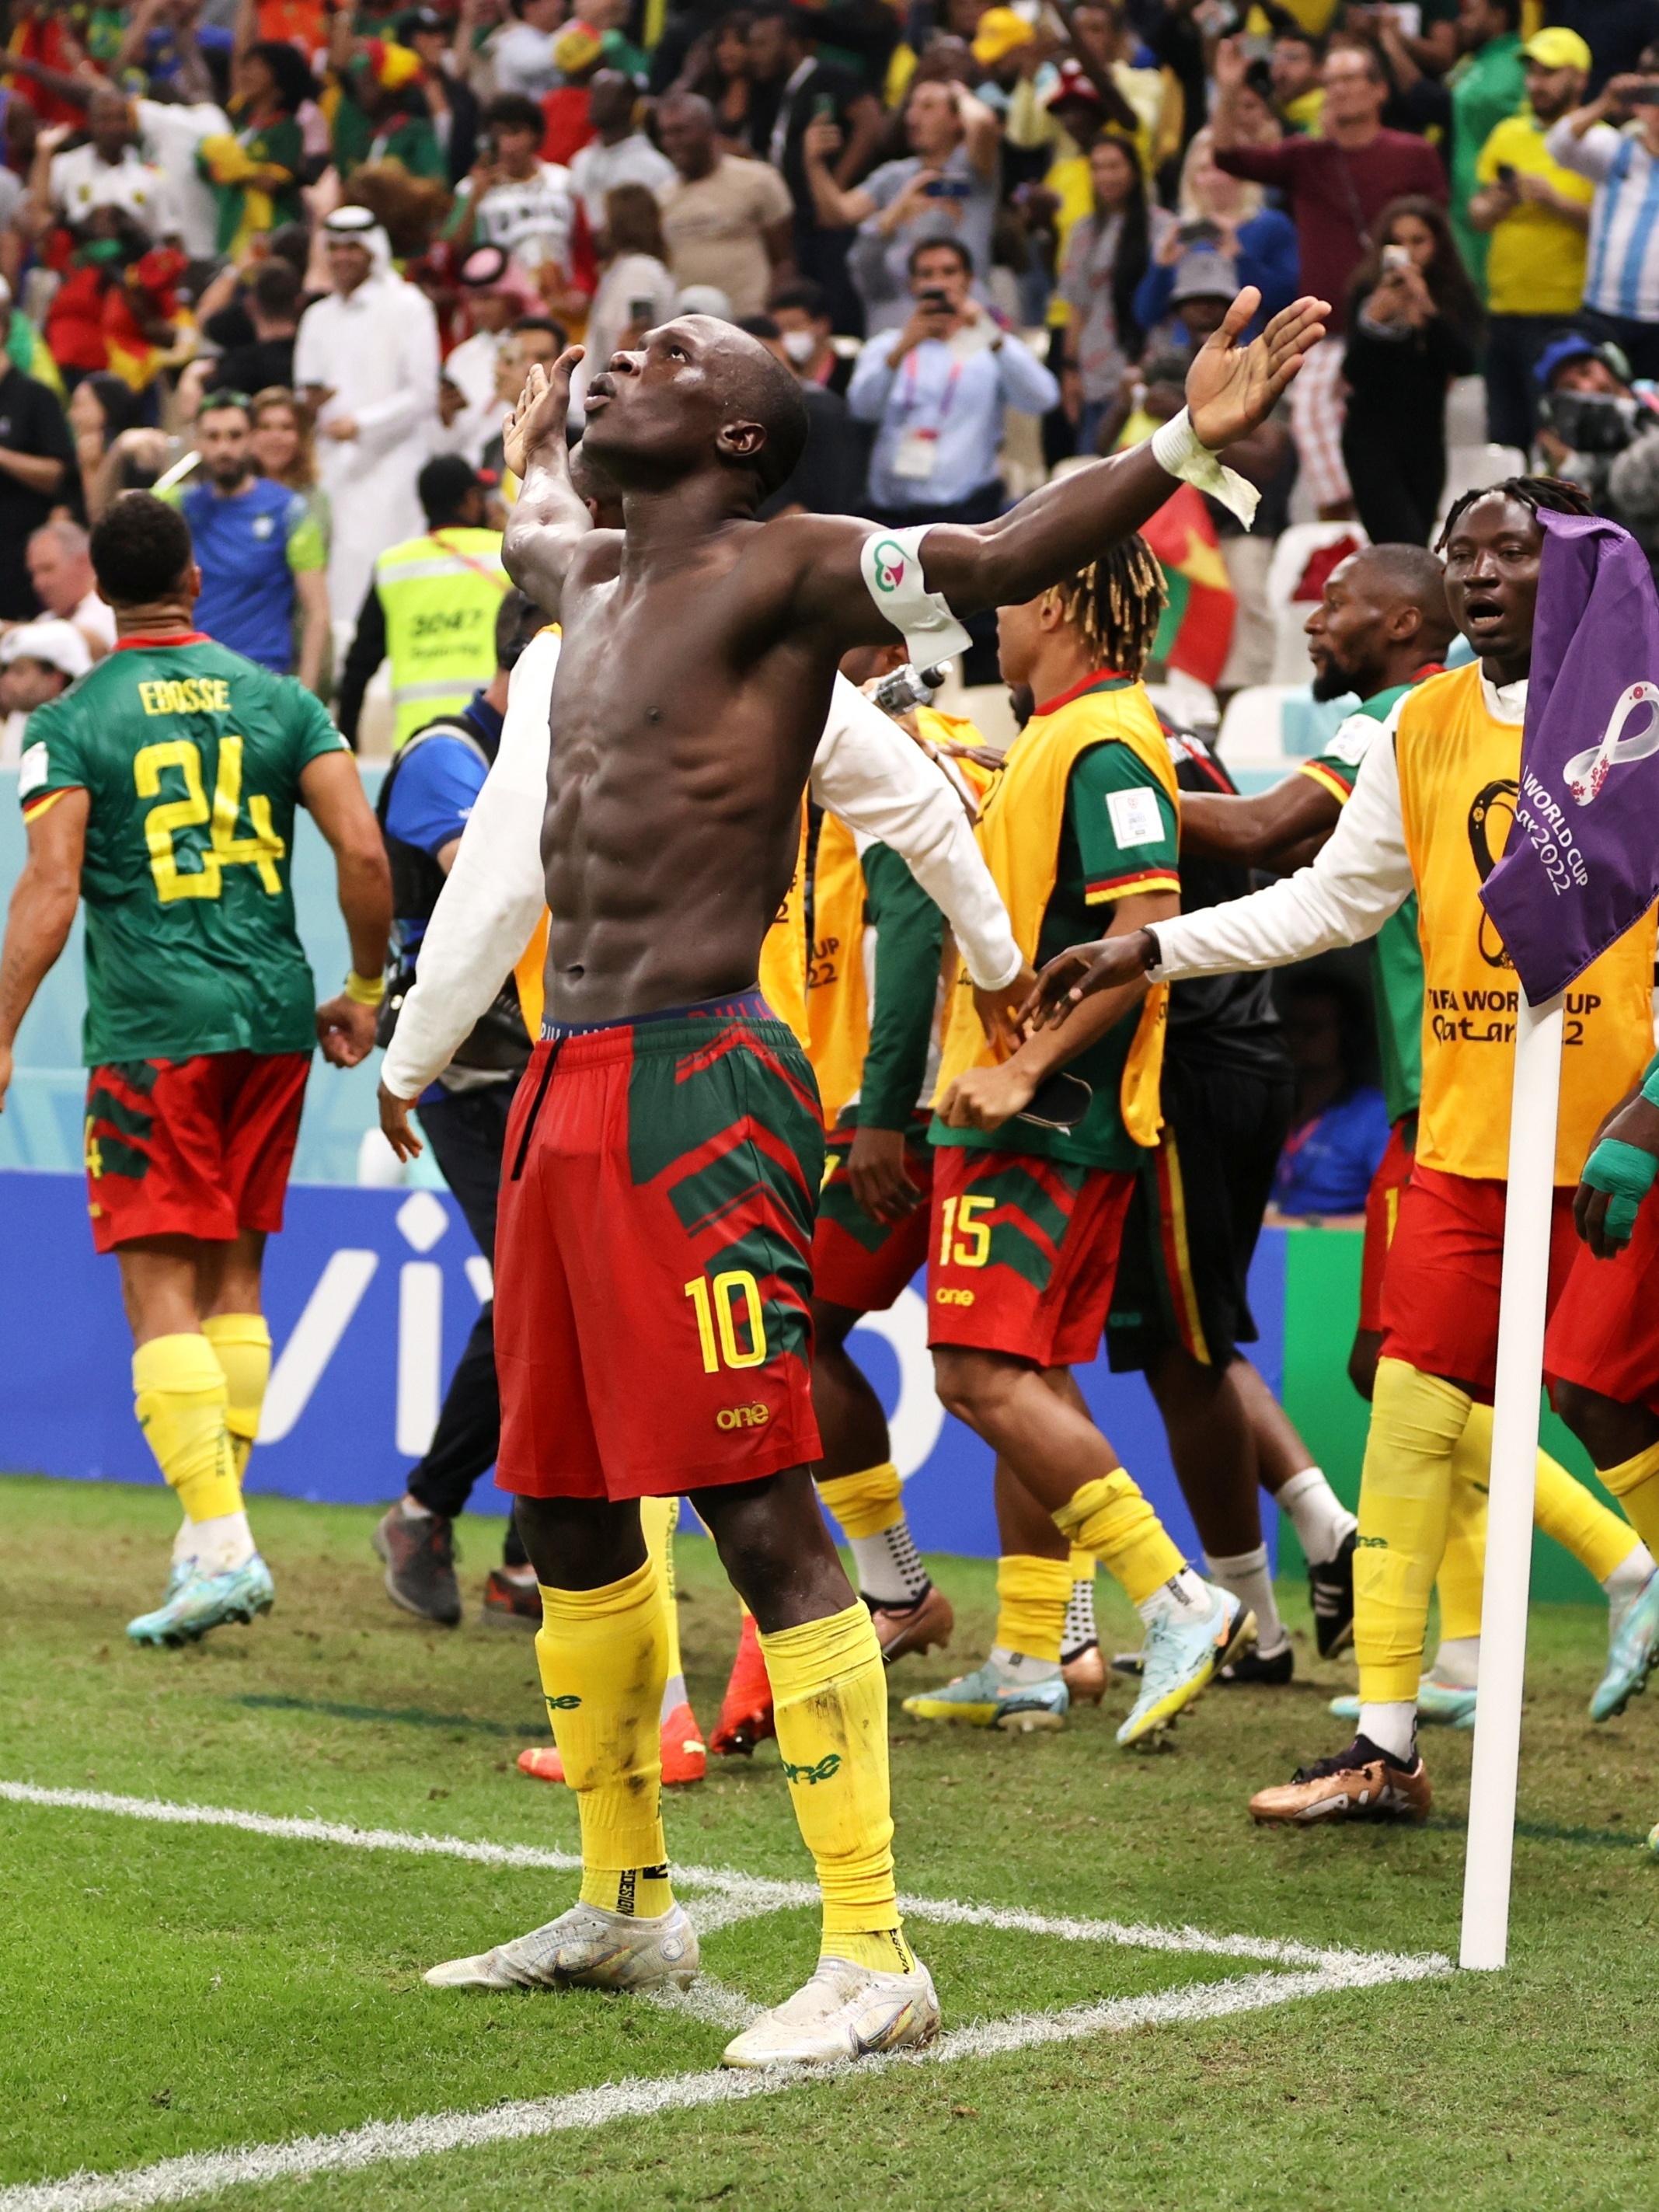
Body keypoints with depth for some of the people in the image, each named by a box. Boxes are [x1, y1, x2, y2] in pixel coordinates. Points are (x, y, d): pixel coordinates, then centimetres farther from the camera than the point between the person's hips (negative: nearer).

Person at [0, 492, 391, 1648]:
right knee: (235, 1274, 15)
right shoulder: (278, 700, 7)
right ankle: (215, 1519, 17)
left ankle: (221, 1544, -15)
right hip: (274, 1014, 4)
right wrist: (365, 992, 12)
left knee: (160, 1285, -4)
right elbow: (365, 852, -1)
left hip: (152, 1029, -4)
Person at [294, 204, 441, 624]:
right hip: (334, 465, 6)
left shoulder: (407, 307, 1)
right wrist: (310, 403, -4)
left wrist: (361, 424, -14)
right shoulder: (318, 317, 20)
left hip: (390, 460, -6)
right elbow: (306, 392, 21)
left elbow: (423, 394, -4)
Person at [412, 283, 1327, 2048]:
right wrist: (539, 444, 63)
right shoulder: (597, 573, 18)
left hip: (695, 1091, -9)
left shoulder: (784, 572, -6)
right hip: (564, 1087, 9)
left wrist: (1183, 447, -34)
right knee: (568, 1508, 16)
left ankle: (872, 1958, -9)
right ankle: (625, 1907, 30)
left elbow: (999, 560, -21)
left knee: (761, 1512, -11)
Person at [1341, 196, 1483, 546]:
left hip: (1426, 438, 3)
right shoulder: (1367, 291, -5)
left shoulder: (1456, 297, 2)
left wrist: (1427, 310, -23)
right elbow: (1354, 372, -12)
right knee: (1407, 552, -16)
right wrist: (1374, 318, -26)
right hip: (1372, 437, -3)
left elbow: (1465, 362, -12)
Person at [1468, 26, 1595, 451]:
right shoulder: (1508, 135, 14)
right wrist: (1497, 202, -5)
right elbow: (1478, 215, 16)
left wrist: (1554, 200, -19)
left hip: (1564, 317, -6)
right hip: (1503, 310, 6)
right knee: (1504, 434, 8)